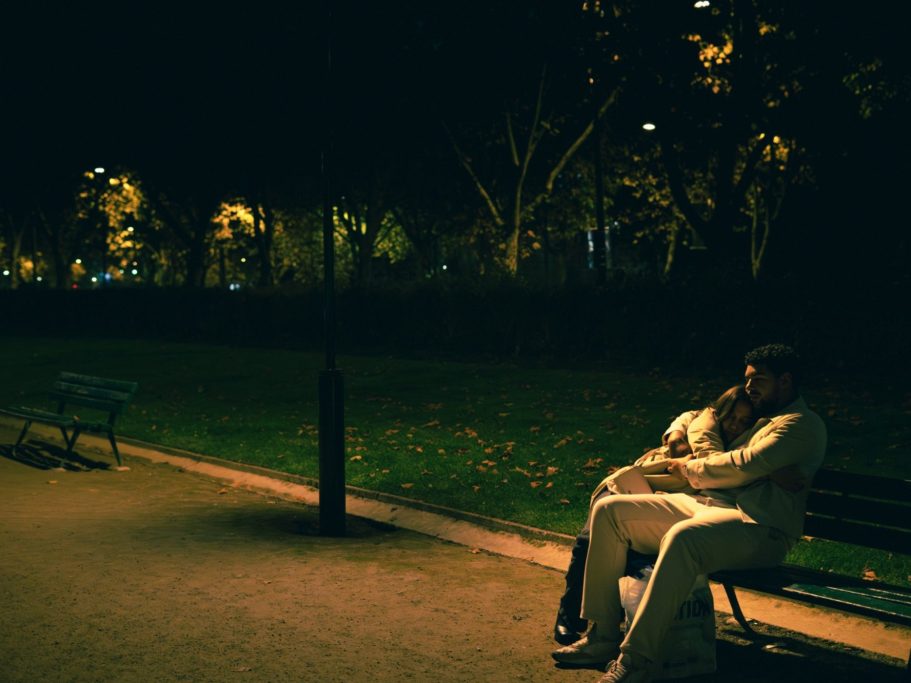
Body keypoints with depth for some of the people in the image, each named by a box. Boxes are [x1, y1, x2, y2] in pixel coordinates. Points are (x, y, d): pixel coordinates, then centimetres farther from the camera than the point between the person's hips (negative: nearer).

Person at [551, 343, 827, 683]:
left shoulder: (803, 424, 0)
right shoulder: (757, 419, 29)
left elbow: (743, 467, -13)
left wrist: (690, 469, 1)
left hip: (755, 526, -9)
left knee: (682, 538, -41)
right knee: (608, 510, -4)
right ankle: (602, 635, -5)